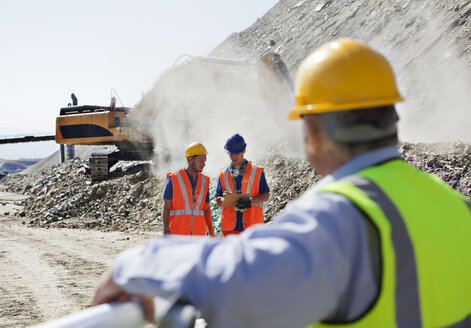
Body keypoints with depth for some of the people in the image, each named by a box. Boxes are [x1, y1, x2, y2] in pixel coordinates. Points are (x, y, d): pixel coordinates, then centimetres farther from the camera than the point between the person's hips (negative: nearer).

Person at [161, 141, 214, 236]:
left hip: (197, 235, 4)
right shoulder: (173, 179, -6)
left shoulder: (204, 181, 8)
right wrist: (166, 231, -17)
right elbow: (166, 207, -7)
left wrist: (211, 232, 6)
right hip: (177, 234, -4)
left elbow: (206, 209, 13)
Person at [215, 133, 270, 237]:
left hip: (252, 225, -2)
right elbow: (218, 202, 13)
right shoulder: (223, 175, 12)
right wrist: (223, 199, -12)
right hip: (230, 227, 2)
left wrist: (251, 201, -15)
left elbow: (266, 195, 4)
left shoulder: (257, 171, 6)